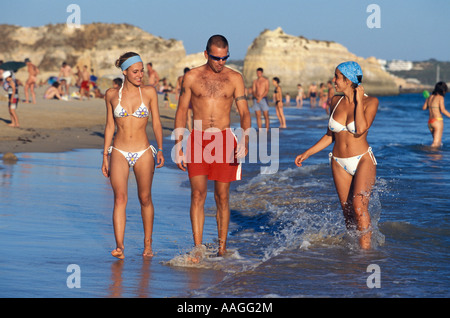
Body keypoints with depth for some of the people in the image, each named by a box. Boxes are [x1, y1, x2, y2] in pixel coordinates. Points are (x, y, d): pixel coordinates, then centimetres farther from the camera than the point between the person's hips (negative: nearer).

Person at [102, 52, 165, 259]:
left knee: (145, 199, 8)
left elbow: (156, 123, 4)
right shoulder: (112, 94, 3)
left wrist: (160, 149, -5)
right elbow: (110, 126, 9)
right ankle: (119, 246, -20)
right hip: (119, 153, 0)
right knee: (120, 198, -13)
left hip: (143, 153, 0)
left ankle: (148, 244, 21)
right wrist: (105, 156, 7)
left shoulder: (149, 92, 1)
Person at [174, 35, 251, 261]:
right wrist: (178, 147, 1)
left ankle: (222, 250, 10)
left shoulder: (234, 78, 5)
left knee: (222, 196, 3)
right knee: (198, 194, -9)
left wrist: (245, 140, -15)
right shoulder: (192, 77, 4)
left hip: (224, 140, 1)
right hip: (197, 139, 0)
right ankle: (198, 249, -10)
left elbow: (244, 113, 2)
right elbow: (181, 111, 8)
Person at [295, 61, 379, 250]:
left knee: (359, 206, -22)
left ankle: (366, 251, -20)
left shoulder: (370, 102, -8)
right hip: (339, 163, 5)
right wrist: (307, 154, 12)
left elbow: (360, 129, -23)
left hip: (363, 160, -5)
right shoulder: (336, 102, 6)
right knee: (348, 212, 4)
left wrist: (358, 100, -16)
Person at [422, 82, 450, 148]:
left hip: (430, 122, 7)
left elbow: (424, 108, 21)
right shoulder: (440, 97, -8)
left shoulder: (430, 97, 12)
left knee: (439, 143, 17)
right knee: (436, 144, -9)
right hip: (438, 121, -7)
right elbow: (443, 110, -16)